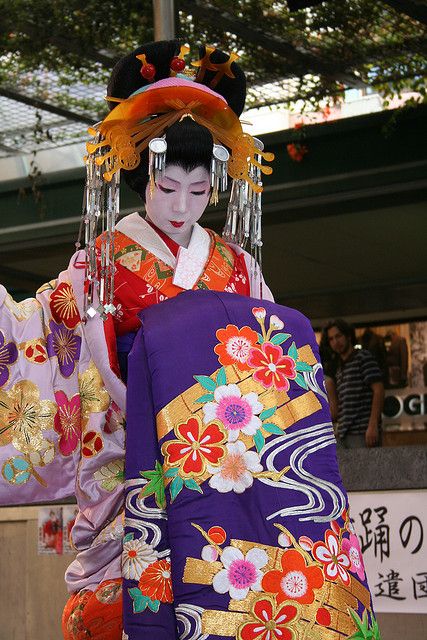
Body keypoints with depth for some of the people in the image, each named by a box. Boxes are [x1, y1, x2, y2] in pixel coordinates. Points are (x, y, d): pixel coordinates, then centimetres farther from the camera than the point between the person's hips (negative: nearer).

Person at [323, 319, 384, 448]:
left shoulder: (363, 357, 1)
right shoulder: (339, 369, 23)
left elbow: (378, 390, -9)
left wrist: (373, 425, -18)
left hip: (362, 433, -7)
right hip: (344, 435, 7)